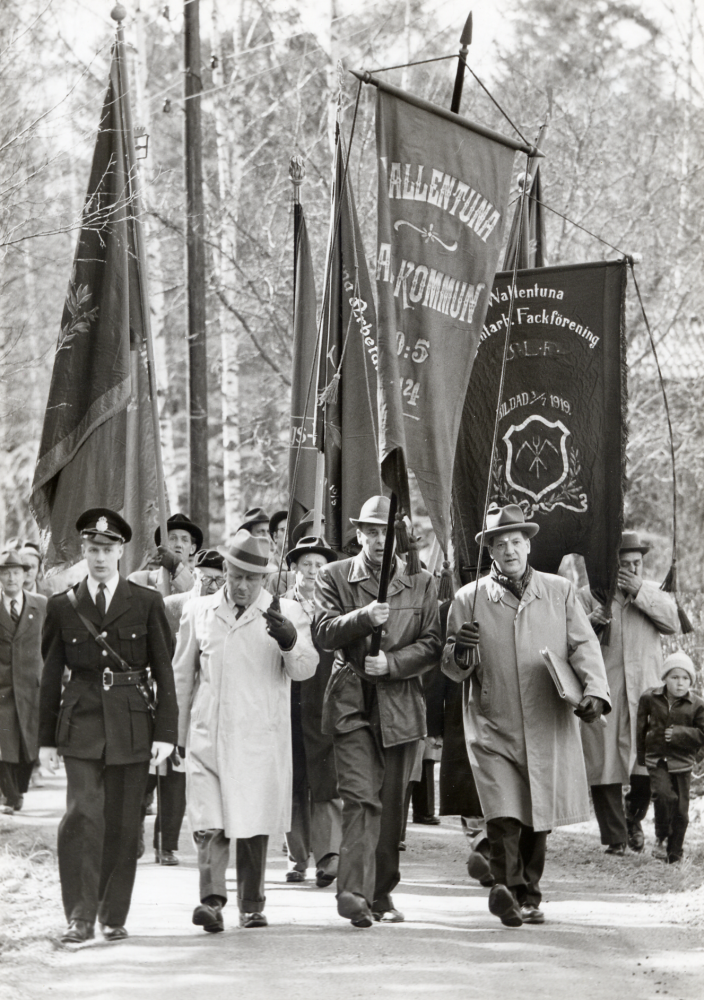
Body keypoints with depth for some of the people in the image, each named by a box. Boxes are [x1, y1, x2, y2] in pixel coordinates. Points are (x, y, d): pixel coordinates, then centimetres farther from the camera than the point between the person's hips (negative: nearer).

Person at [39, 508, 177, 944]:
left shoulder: (147, 603, 5)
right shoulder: (63, 606, 7)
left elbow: (164, 672, 5)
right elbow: (51, 676, 10)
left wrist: (166, 732, -2)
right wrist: (46, 739, 7)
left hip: (132, 727, 0)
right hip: (81, 725, 0)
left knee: (123, 824, 3)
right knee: (82, 815, -13)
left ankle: (114, 916, 15)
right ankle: (80, 916, -11)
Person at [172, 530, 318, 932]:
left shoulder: (287, 613, 5)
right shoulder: (199, 612, 11)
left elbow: (304, 669, -5)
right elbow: (182, 674, 19)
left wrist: (290, 641, -26)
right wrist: (177, 730, 19)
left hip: (261, 739, -1)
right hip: (208, 735, 1)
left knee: (254, 825, 4)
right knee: (210, 823, -11)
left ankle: (252, 905, 15)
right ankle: (212, 900, -17)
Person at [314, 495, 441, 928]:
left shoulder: (422, 583, 9)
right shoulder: (335, 576, 6)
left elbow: (431, 645, 5)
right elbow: (326, 632, -5)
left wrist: (392, 662, -11)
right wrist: (363, 618, -22)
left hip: (401, 706, 3)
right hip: (352, 704, -2)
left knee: (393, 804, 8)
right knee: (360, 797, -16)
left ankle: (382, 891, 21)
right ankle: (355, 892, -24)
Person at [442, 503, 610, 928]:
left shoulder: (560, 591, 10)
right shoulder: (469, 599, 7)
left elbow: (584, 645, 6)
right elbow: (453, 669, 9)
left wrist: (595, 690, -12)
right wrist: (461, 652, -15)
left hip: (549, 727, 2)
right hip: (494, 726, -2)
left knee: (540, 818, 7)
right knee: (504, 813, -18)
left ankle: (529, 897, 20)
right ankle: (508, 887, -24)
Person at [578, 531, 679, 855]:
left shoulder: (653, 592, 15)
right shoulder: (589, 595, 8)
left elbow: (672, 622, -3)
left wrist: (639, 593, -10)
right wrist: (591, 622, -16)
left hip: (644, 693, 1)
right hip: (603, 694, -1)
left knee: (648, 767, -6)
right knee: (604, 766, -4)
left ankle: (633, 817, 22)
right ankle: (615, 837, 6)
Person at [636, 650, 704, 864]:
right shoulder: (649, 699, 1)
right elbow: (641, 728, 12)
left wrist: (679, 733, -14)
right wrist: (641, 755, 12)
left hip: (682, 761, 1)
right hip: (656, 758, -1)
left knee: (681, 809, 1)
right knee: (665, 795, -22)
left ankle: (674, 853, 15)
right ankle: (662, 838, -1)